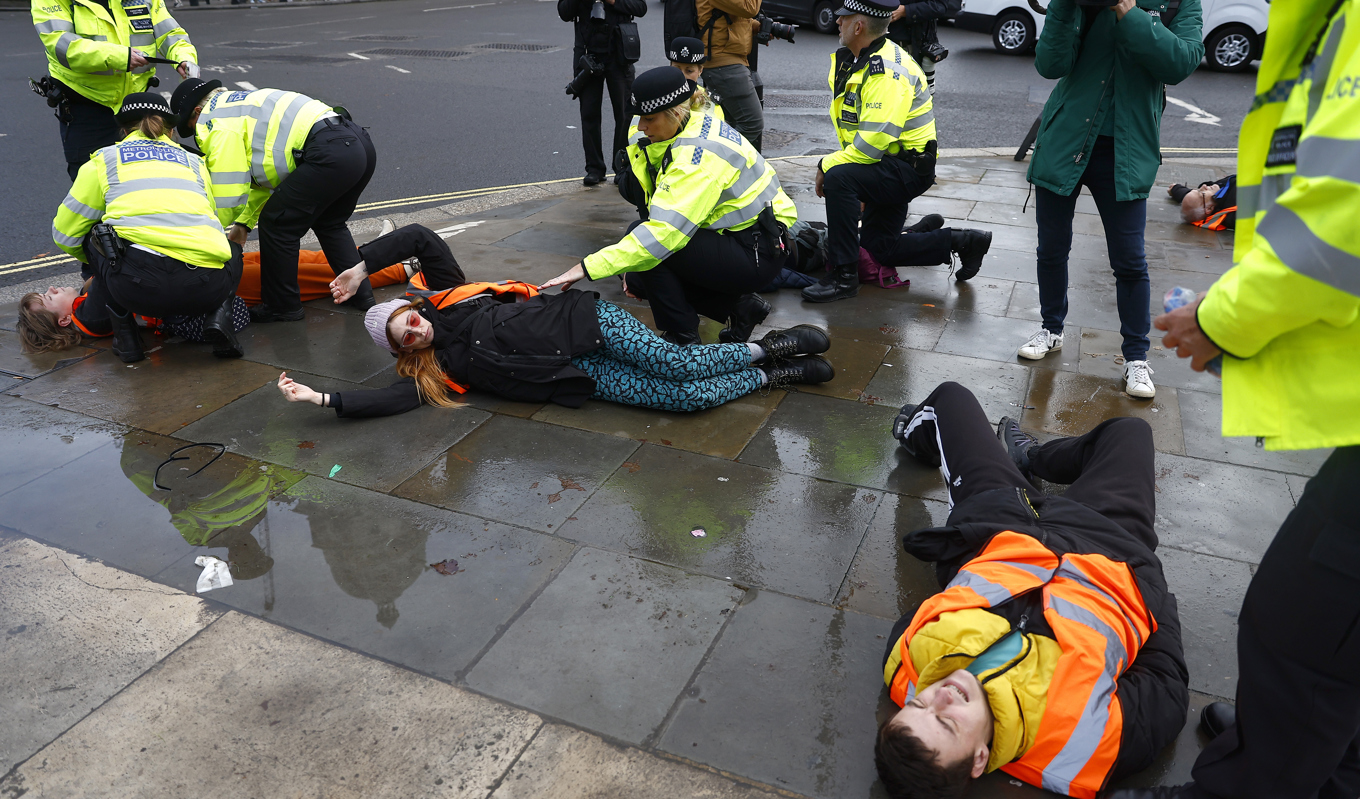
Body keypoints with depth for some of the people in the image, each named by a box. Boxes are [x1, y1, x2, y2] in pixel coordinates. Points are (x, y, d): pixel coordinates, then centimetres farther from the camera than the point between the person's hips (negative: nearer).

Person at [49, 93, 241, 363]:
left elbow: (65, 233, 25)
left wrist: (95, 264, 47)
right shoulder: (194, 161, 29)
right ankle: (219, 315, 6)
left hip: (139, 285, -1)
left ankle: (125, 335, 20)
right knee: (232, 250, 35)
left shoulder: (104, 159, 23)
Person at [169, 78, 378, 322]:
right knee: (327, 221, 28)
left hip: (330, 155, -10)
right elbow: (267, 173, 35)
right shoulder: (241, 104, 32)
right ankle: (359, 292, 27)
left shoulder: (217, 121, 2)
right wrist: (244, 222, 35)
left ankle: (282, 306, 12)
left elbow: (229, 192, -3)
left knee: (276, 223, 3)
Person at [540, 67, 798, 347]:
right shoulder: (693, 130, 5)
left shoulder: (699, 152, -25)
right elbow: (670, 215, 11)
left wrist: (589, 267, -34)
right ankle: (739, 307, 12)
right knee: (639, 275, 5)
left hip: (757, 254, -10)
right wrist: (636, 273, 8)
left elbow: (666, 231, -34)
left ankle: (683, 340, -7)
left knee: (649, 248, -21)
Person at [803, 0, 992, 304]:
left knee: (838, 178, -33)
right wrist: (833, 163, 2)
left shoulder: (888, 71, -25)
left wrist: (827, 165, -22)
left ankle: (843, 276, -25)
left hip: (909, 170, -11)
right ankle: (962, 242, 27)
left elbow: (874, 142, -32)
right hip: (889, 170, 11)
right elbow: (851, 131, 12)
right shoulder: (856, 61, 6)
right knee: (881, 250, 16)